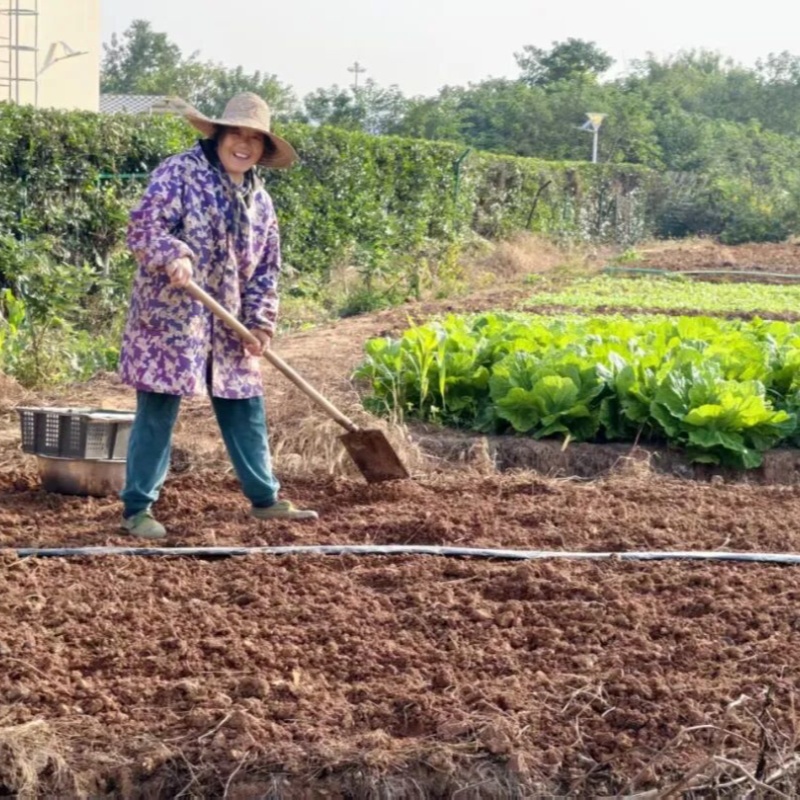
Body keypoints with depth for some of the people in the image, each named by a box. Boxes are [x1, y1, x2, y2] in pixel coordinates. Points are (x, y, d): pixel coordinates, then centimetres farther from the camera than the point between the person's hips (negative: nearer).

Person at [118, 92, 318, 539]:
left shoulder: (259, 199, 13)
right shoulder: (179, 173, -7)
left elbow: (266, 268, 15)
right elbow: (144, 226, -17)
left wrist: (262, 322, 3)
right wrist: (174, 255, -36)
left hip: (230, 327, 7)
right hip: (170, 317, -6)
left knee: (246, 411, 13)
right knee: (157, 413, -3)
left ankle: (264, 498, 26)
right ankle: (138, 508, 6)